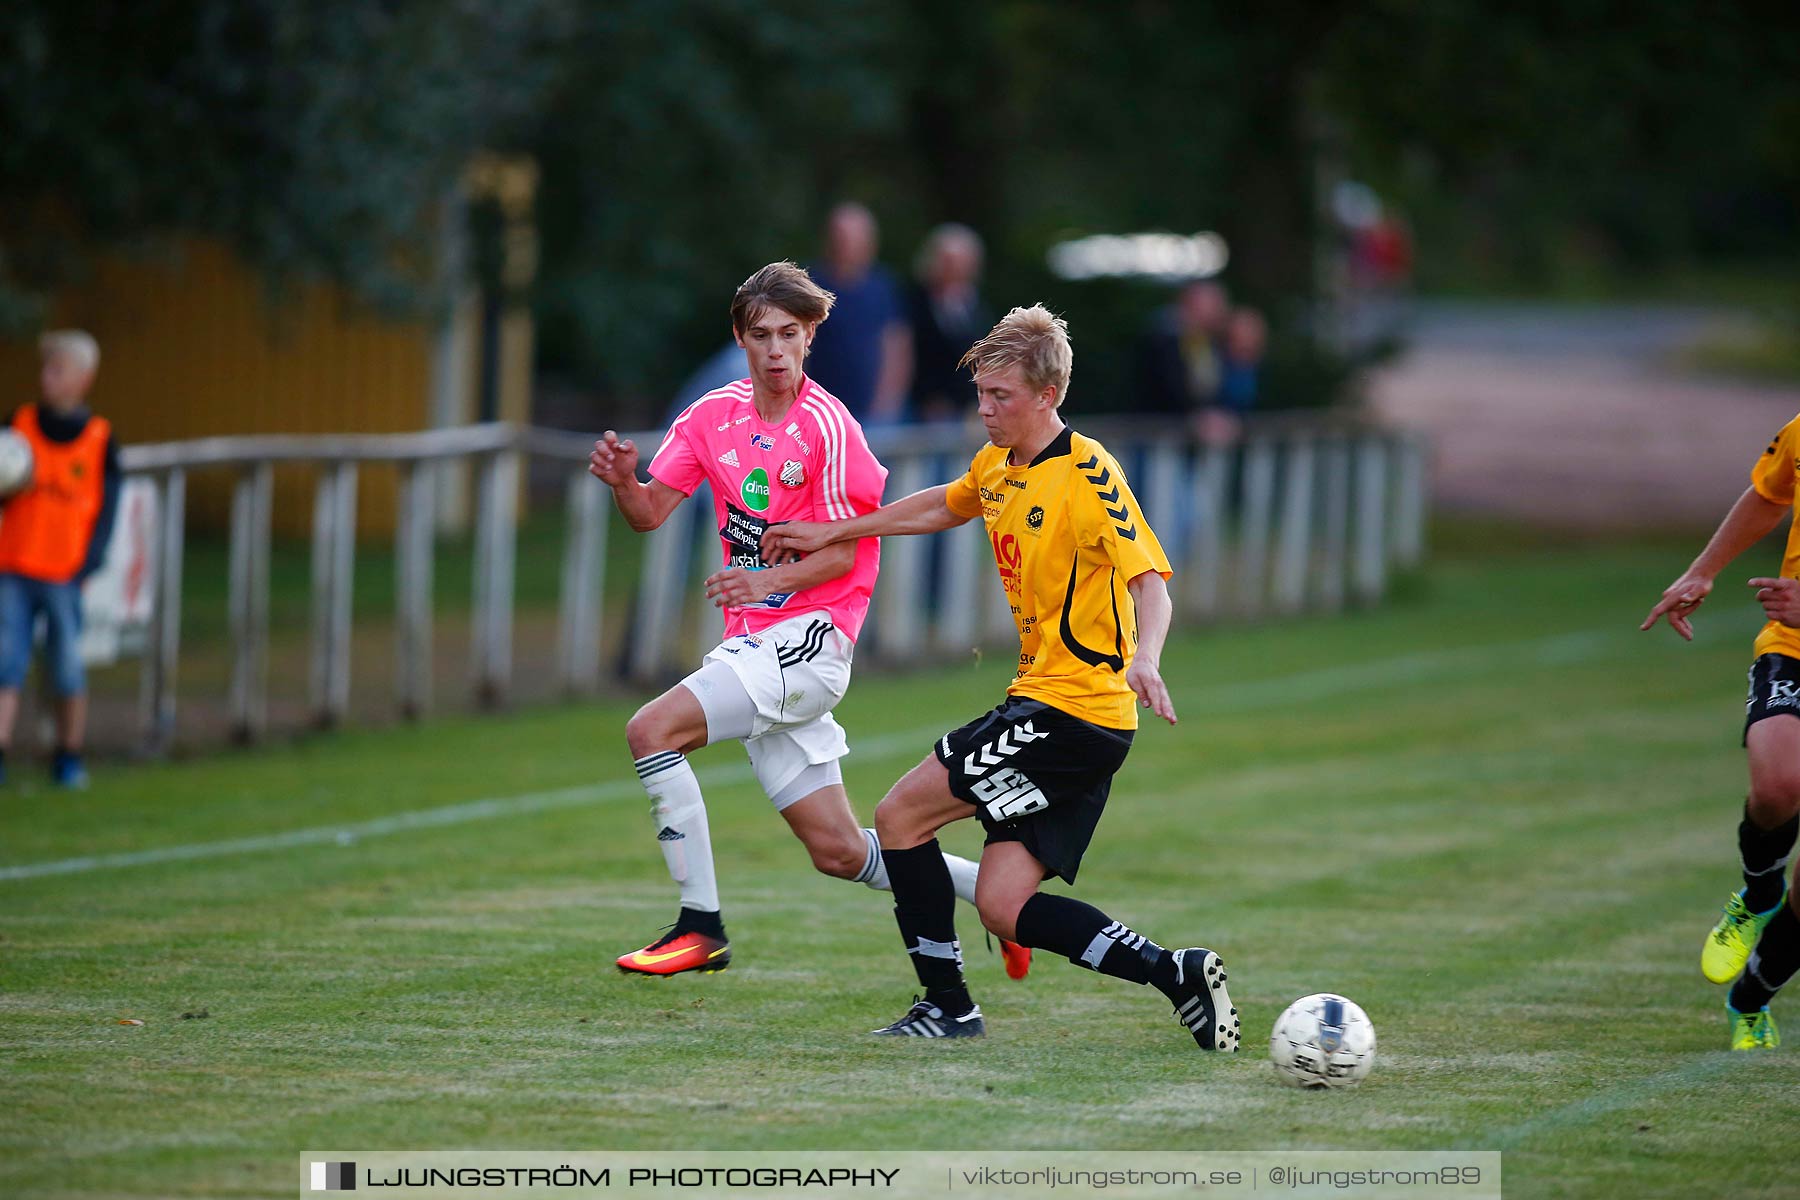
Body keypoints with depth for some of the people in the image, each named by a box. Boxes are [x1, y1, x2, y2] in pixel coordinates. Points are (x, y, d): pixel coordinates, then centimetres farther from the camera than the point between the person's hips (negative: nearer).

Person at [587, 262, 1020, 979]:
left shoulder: (827, 426, -12)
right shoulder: (713, 416, 8)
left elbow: (842, 554, -11)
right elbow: (650, 513, 6)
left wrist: (770, 580, -27)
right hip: (754, 644, 7)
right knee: (837, 851, 8)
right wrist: (622, 481, -16)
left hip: (808, 638, -7)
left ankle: (701, 927, -16)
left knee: (652, 730, -22)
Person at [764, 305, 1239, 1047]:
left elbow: (1150, 580, -24)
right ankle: (1175, 973, 0)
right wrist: (832, 534, 37)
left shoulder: (1086, 473, -14)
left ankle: (947, 1005, 2)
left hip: (1073, 711, -9)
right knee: (1003, 909, 1)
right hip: (1041, 702, 9)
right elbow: (945, 506, 35)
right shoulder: (998, 465, 12)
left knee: (901, 814, -6)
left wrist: (1143, 660, -43)